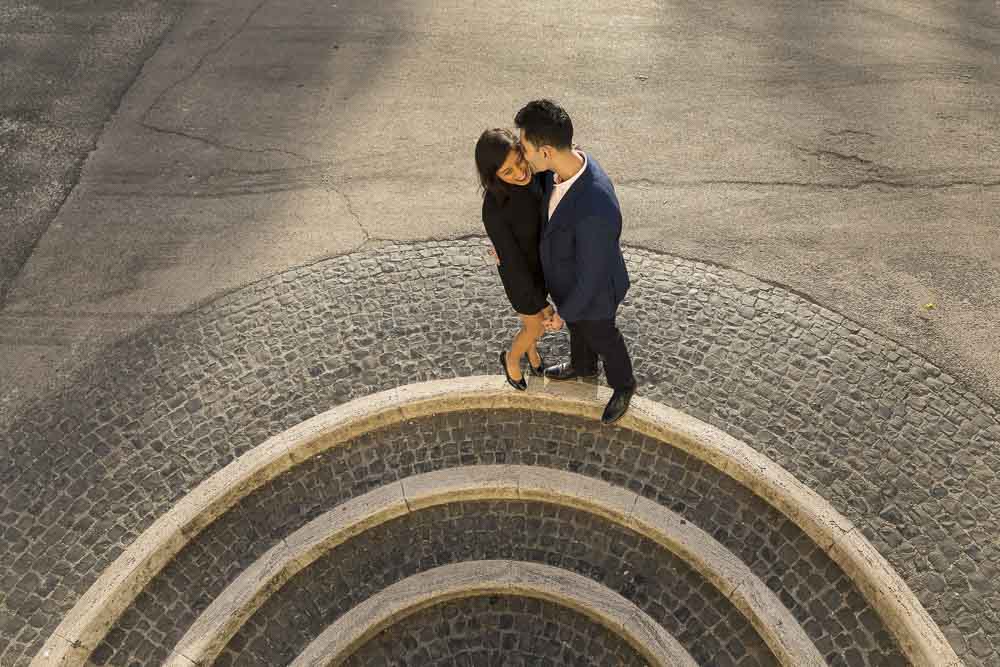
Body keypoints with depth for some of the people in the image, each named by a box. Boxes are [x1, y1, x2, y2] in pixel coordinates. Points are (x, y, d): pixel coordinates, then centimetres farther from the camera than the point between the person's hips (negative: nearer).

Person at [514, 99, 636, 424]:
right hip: (567, 276, 7)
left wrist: (564, 313, -15)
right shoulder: (569, 162, -21)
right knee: (578, 328, 35)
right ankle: (582, 366, 67)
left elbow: (591, 275, -31)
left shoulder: (595, 212, -47)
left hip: (592, 290, -7)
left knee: (602, 338, 24)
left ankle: (622, 385, 56)